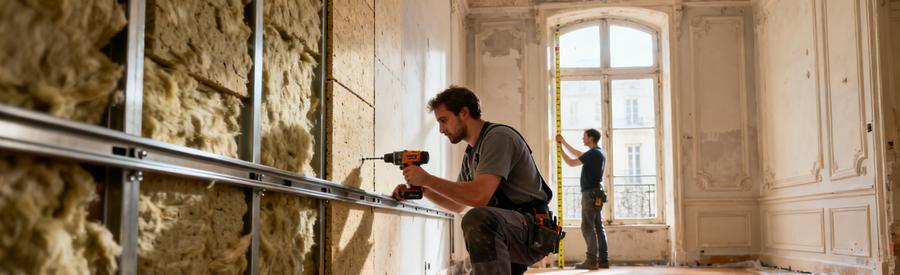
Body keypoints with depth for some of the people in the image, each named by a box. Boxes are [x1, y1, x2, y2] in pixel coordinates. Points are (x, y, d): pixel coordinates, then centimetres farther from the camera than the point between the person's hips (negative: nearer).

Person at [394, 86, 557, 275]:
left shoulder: (498, 137, -13)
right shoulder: (471, 155, 17)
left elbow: (479, 196, -26)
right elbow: (457, 205, 26)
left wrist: (427, 179, -17)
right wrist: (421, 189, 10)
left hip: (532, 231, -10)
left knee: (477, 219, -35)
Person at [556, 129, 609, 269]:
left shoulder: (592, 153, -13)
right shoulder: (600, 153, 16)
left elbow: (571, 162, -11)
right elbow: (578, 154, 28)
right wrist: (564, 142, 30)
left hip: (590, 193, -9)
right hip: (597, 194, 9)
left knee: (588, 227, -8)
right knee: (598, 227, 8)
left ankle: (592, 260, -11)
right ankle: (603, 259, 8)